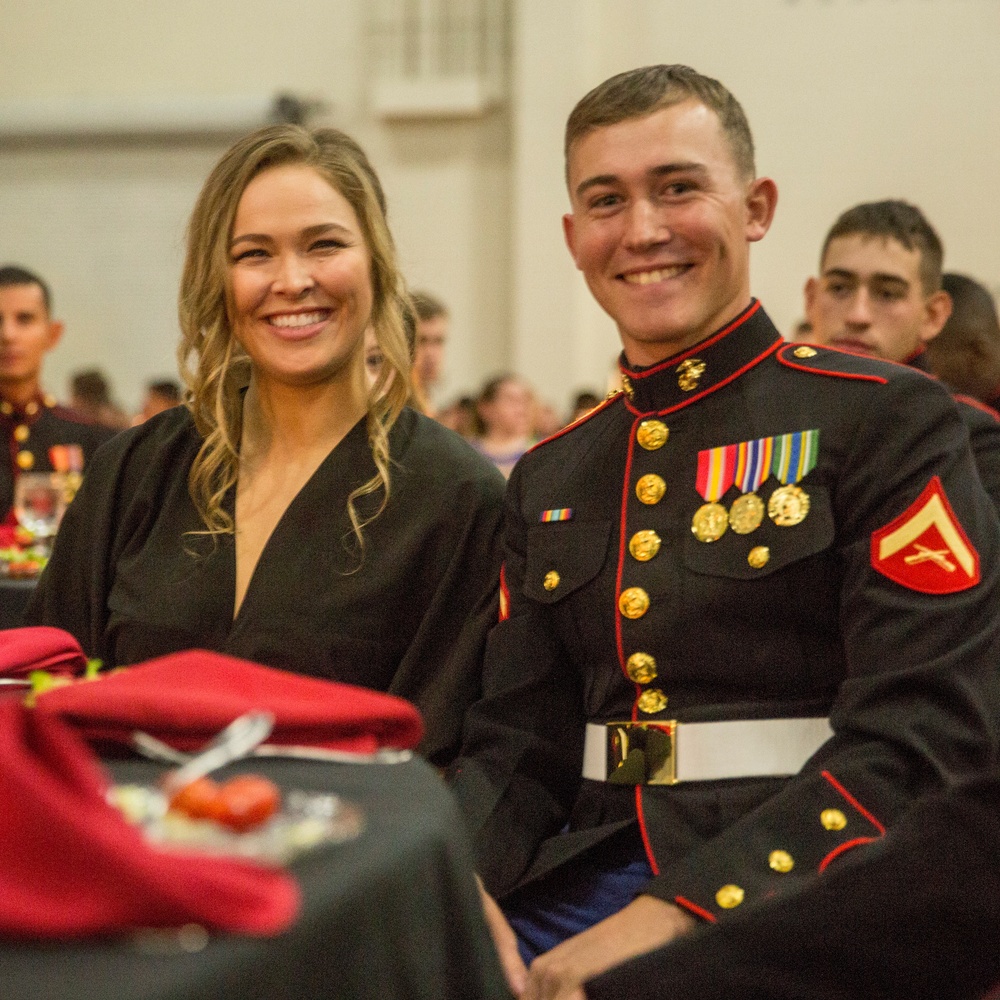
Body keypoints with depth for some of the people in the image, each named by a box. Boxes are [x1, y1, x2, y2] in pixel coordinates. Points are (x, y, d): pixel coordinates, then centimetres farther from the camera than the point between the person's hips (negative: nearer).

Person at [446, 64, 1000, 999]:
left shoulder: (886, 420, -3)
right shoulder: (550, 477, 14)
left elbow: (923, 737, -12)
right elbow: (516, 740, 11)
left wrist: (675, 916, -21)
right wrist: (452, 885, -12)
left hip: (815, 892, -4)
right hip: (599, 873, 4)